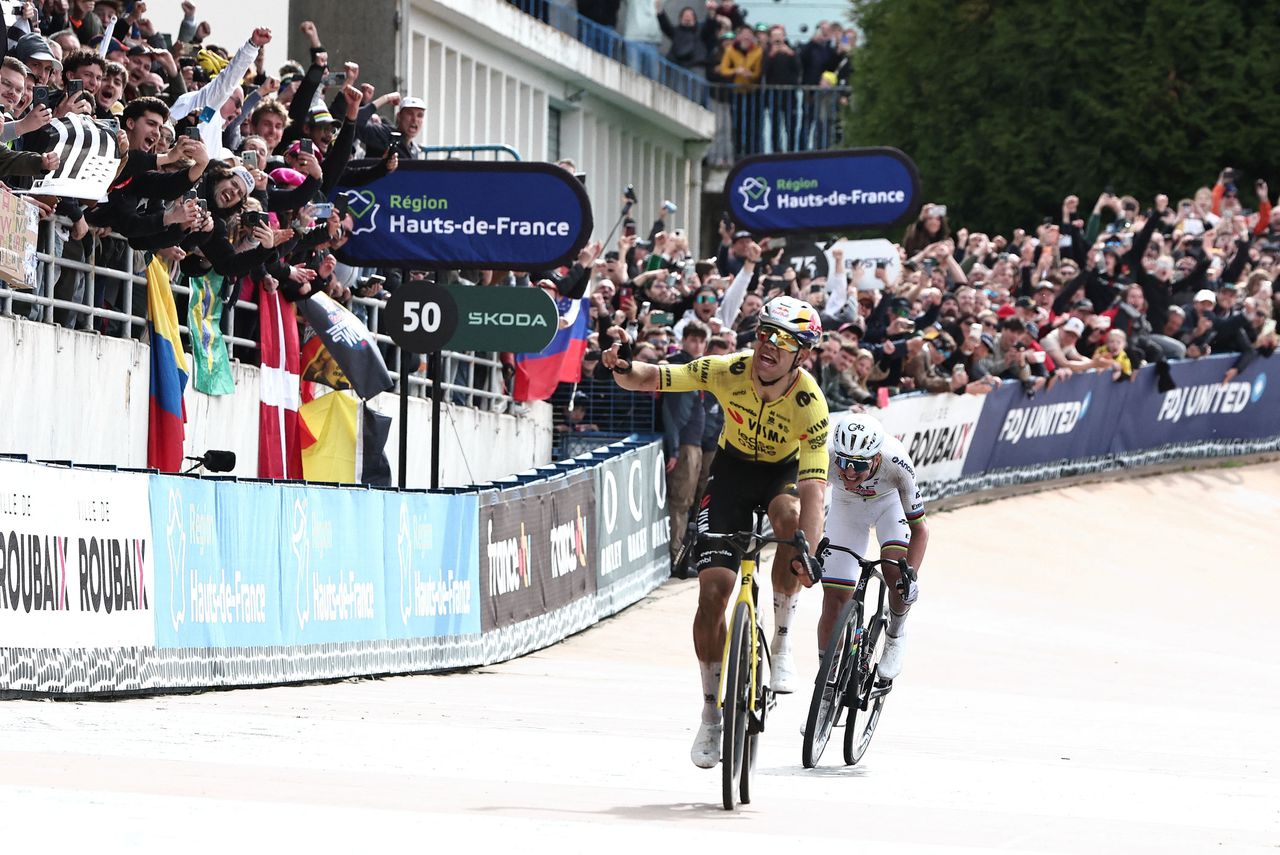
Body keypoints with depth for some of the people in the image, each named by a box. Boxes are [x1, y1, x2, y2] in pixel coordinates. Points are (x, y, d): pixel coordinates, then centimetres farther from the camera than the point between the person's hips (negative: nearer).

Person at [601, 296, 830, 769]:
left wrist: (808, 553, -50)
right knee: (712, 589, -10)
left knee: (790, 517, -38)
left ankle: (782, 640, -18)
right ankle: (712, 712, 8)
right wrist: (623, 367, -42)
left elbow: (813, 487, -37)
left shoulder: (810, 405, -30)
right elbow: (647, 379, -18)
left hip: (784, 474, -2)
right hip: (733, 468, 2)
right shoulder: (729, 372, -25)